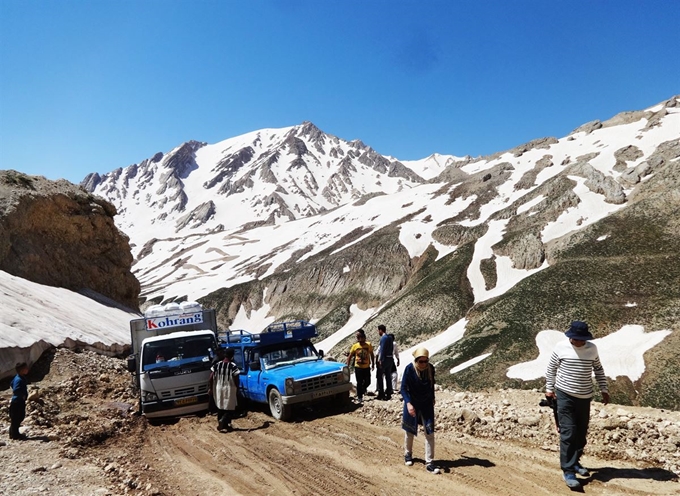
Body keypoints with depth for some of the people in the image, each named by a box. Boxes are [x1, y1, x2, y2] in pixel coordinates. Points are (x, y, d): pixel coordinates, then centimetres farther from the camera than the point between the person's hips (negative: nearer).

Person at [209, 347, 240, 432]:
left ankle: (224, 425, 23)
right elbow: (236, 379, -12)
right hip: (229, 389, -5)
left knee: (220, 408, 17)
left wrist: (210, 388, 12)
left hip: (219, 389, 5)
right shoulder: (233, 366, -14)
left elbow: (211, 377, 2)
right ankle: (222, 421, -15)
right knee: (230, 409, 5)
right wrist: (237, 389, 1)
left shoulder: (217, 365, -1)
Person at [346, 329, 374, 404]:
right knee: (359, 383, 2)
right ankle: (359, 397, 17)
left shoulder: (368, 345, -6)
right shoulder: (355, 346, -7)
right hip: (358, 367, -1)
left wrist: (373, 364, 8)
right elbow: (350, 356, 0)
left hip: (367, 367, 1)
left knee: (367, 382, 8)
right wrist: (347, 366, -3)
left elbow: (372, 355, 7)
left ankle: (363, 388, 41)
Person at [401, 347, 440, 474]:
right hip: (412, 404, -2)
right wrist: (408, 403, -31)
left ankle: (429, 462, 4)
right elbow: (403, 388, -19)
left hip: (427, 404, 2)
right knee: (409, 431, 15)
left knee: (430, 433, -4)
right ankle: (408, 454, 39)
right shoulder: (409, 369, -20)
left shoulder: (431, 368, -10)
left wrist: (432, 398, 20)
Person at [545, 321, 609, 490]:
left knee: (581, 433, 12)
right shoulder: (561, 347, -9)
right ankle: (568, 471, -4)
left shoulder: (592, 349, 0)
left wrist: (604, 390, 12)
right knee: (568, 433, -8)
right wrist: (549, 388, 3)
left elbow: (599, 370, 13)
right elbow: (551, 369, 2)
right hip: (565, 395, -4)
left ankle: (575, 462, 30)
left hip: (585, 397, 4)